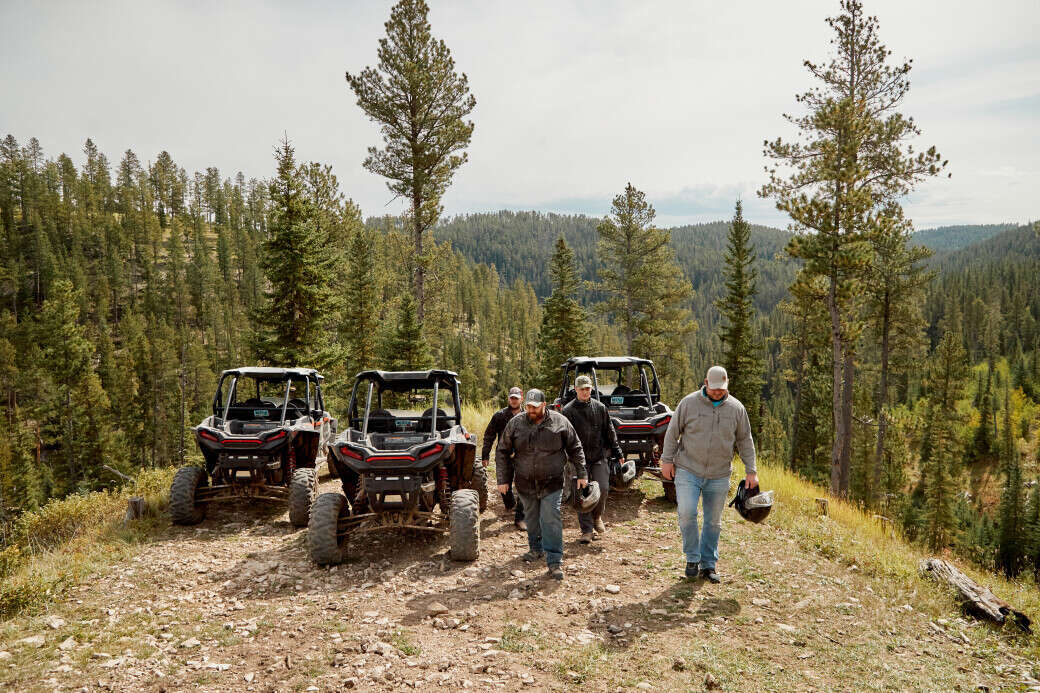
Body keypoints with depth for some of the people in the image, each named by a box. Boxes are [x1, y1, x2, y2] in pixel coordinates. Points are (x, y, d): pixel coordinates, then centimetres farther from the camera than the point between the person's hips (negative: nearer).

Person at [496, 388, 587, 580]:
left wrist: (581, 474, 4)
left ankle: (555, 561, -3)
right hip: (525, 484, 3)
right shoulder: (515, 424, -2)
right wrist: (503, 479, 3)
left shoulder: (560, 422, -5)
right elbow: (502, 452, 6)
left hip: (552, 484, -2)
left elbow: (575, 449, 5)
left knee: (551, 520, -8)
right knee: (532, 519, 16)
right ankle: (536, 549, 37)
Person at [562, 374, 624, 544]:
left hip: (599, 456, 2)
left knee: (602, 487, -7)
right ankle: (587, 530, 9)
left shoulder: (600, 407, 8)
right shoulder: (568, 410, -1)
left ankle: (597, 517, 21)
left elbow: (609, 431, 13)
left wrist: (617, 452, 12)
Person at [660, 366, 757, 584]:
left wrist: (751, 471, 8)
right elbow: (672, 432, 2)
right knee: (686, 513, -15)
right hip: (688, 471, -2)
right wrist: (667, 460, -1)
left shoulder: (736, 408, 2)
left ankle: (708, 564, 23)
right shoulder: (689, 402, -4)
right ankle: (692, 558, 6)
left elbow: (745, 441, 10)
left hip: (719, 476, 2)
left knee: (714, 522, 9)